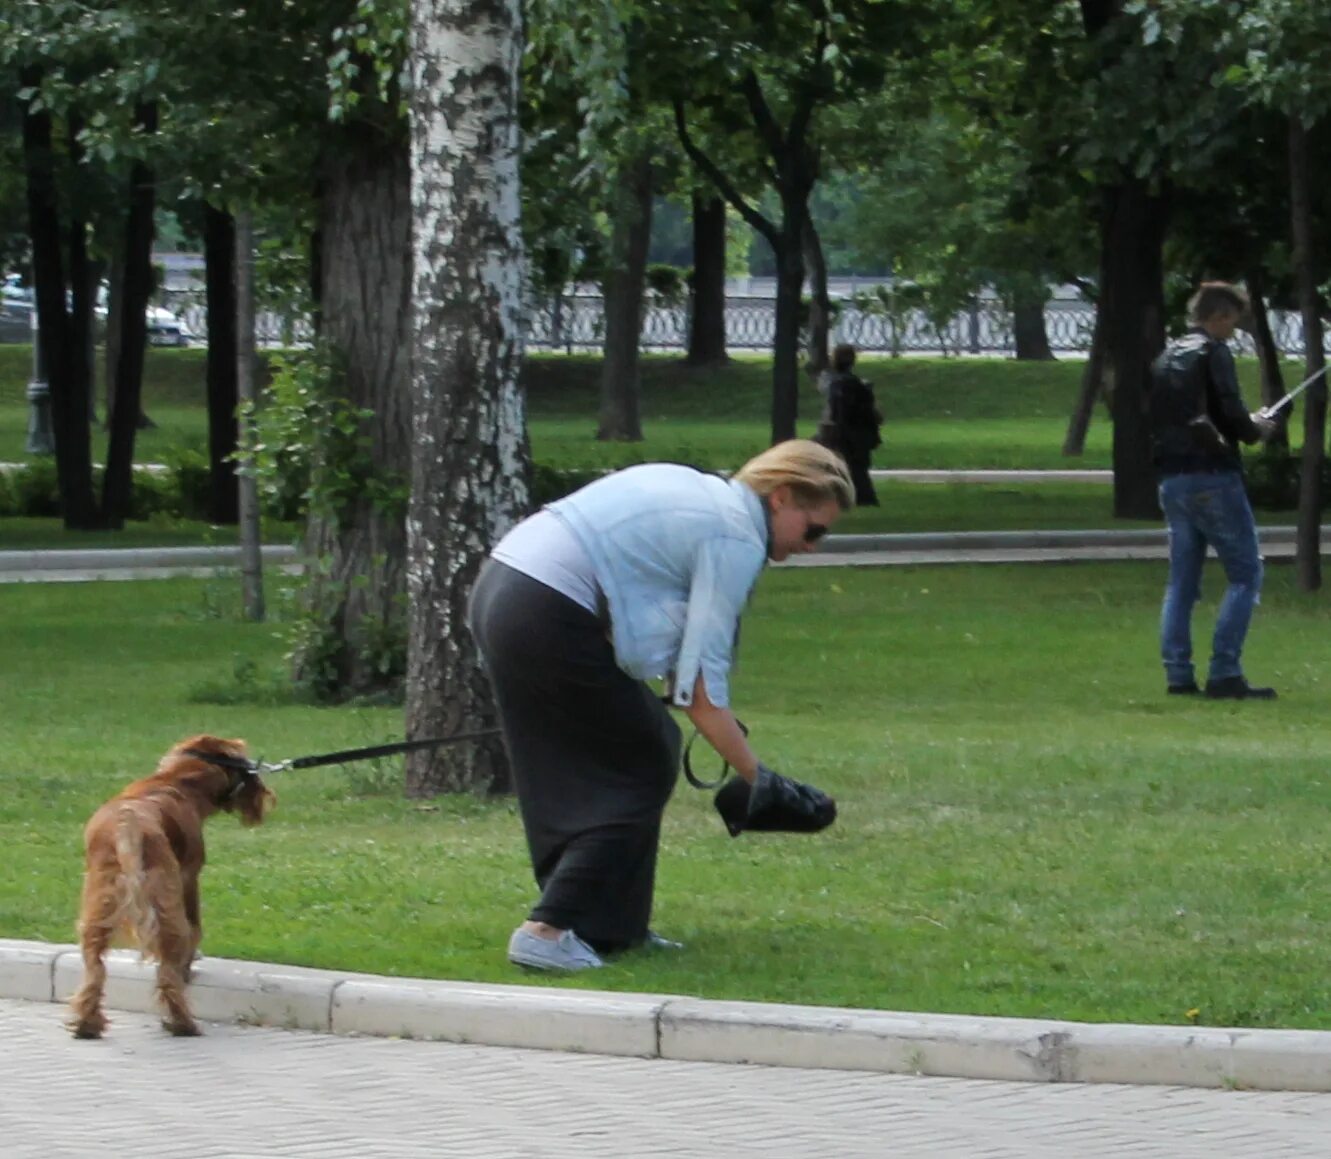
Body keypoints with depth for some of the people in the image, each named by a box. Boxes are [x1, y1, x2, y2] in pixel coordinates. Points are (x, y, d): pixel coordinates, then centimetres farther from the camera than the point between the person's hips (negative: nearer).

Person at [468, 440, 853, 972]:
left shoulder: (697, 490, 19)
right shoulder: (736, 541, -7)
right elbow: (700, 683, -11)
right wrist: (757, 777, -7)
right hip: (547, 618, -9)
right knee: (640, 768, 2)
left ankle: (612, 926, 21)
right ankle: (549, 929, -4)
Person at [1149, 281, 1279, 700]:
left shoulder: (1165, 359, 15)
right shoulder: (1213, 354, -8)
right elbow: (1231, 415, -17)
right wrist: (1258, 428, 5)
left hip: (1172, 479, 8)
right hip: (1212, 476, -8)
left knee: (1181, 581, 10)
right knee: (1246, 574, -3)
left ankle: (1178, 673, 5)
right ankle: (1224, 673, -11)